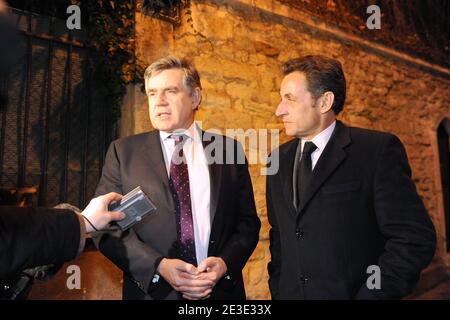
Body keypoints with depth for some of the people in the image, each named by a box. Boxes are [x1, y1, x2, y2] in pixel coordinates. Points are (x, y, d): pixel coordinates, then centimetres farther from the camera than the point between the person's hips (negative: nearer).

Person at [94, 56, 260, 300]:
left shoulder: (229, 150, -1)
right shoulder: (123, 152, -3)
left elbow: (248, 222, 2)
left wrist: (225, 263, -14)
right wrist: (158, 266, -17)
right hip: (152, 290, 0)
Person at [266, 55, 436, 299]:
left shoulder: (378, 150, -12)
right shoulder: (279, 160, 4)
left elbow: (415, 240, -15)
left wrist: (368, 295, -18)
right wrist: (277, 289, 1)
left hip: (350, 293, -4)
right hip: (289, 293, 4)